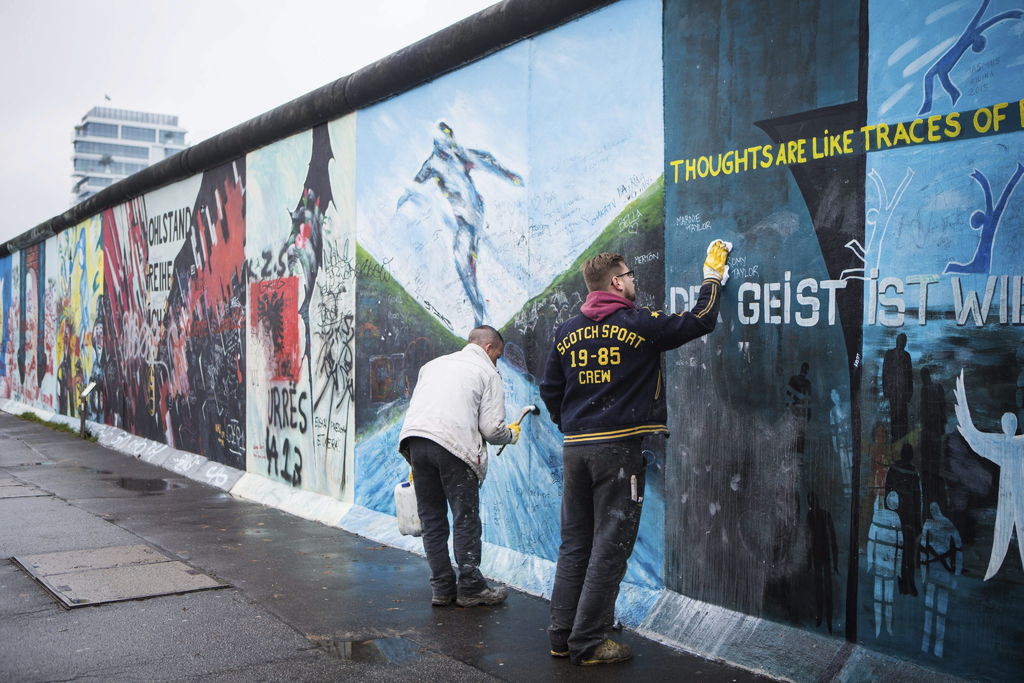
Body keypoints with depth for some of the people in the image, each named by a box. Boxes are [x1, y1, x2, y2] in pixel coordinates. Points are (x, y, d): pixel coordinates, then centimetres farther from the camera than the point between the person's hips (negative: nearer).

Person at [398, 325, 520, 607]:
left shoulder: (434, 364, 28)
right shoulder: (487, 372, 10)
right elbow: (492, 428, 1)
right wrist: (512, 435, 24)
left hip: (414, 439, 6)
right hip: (454, 445, -6)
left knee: (432, 519, 12)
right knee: (466, 520, 5)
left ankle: (442, 589, 18)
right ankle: (470, 589, 10)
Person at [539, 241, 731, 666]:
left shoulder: (567, 332, 10)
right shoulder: (640, 324, -6)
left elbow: (550, 390, 13)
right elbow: (700, 321, 1)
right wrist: (713, 277, 15)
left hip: (574, 447, 6)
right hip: (618, 448, -6)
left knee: (574, 543, 13)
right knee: (610, 546, 0)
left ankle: (562, 636, 18)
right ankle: (589, 643, 3)